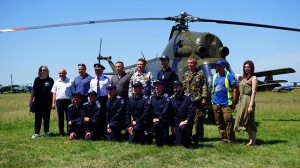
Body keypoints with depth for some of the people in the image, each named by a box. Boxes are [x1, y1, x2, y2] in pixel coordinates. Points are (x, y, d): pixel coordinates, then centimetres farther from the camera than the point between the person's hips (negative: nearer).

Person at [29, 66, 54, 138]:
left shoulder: (50, 80, 0)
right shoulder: (37, 80, 8)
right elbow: (33, 90, 13)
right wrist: (31, 101, 10)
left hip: (47, 102, -2)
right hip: (38, 102, 2)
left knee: (46, 118, 7)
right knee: (37, 118, 4)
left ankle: (46, 132, 18)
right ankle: (36, 133, 10)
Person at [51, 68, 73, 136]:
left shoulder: (70, 81, 4)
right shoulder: (56, 82, 13)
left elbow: (73, 92, 3)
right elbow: (54, 93, 13)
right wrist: (53, 103, 5)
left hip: (68, 101, -3)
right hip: (59, 101, 3)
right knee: (60, 118, 7)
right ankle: (61, 132, 15)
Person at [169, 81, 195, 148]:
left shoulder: (188, 97, -6)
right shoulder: (171, 99, 5)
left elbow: (192, 111, -11)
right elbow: (171, 114, 9)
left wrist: (186, 121, -22)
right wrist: (173, 125, 5)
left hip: (186, 121, -3)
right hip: (177, 122, 4)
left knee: (182, 127, -38)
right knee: (178, 143, -7)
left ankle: (187, 144, -12)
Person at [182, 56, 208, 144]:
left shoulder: (200, 73, 1)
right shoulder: (185, 75, 16)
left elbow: (204, 87, -5)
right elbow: (183, 87, 18)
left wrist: (204, 98, -13)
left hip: (198, 100, -5)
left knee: (198, 120, -2)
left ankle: (199, 136, 10)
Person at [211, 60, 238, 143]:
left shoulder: (229, 75, -1)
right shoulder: (214, 76, 15)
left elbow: (235, 89, -5)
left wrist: (234, 102, -9)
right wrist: (212, 102, 14)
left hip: (226, 103, -6)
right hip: (216, 103, 6)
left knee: (228, 121, -9)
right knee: (219, 123, 7)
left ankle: (231, 139, 0)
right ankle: (224, 139, 15)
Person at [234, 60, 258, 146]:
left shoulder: (253, 78, -4)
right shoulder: (244, 78, 18)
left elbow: (253, 92, -11)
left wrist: (251, 105, -18)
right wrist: (239, 103, 10)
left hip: (248, 100, -8)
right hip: (241, 100, 8)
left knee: (249, 121, -5)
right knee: (245, 121, 9)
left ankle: (253, 141, 2)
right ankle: (251, 140, 17)